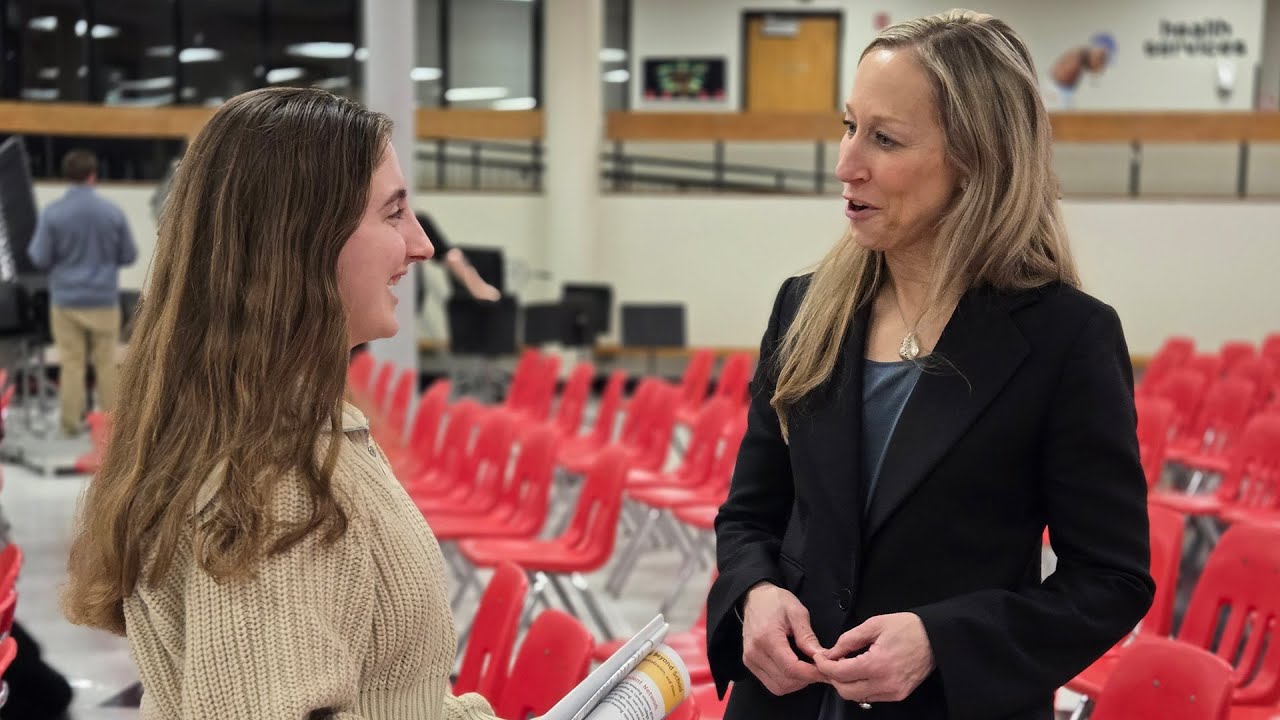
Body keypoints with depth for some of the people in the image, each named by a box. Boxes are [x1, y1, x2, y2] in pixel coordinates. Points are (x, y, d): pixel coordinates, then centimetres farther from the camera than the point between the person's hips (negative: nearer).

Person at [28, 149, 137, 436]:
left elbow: (40, 259, -7)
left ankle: (71, 422, 9)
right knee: (106, 363, 8)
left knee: (72, 363, 5)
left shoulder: (52, 213, -9)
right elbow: (129, 256, 4)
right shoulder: (113, 212, -5)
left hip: (66, 300, 0)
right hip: (103, 300, 1)